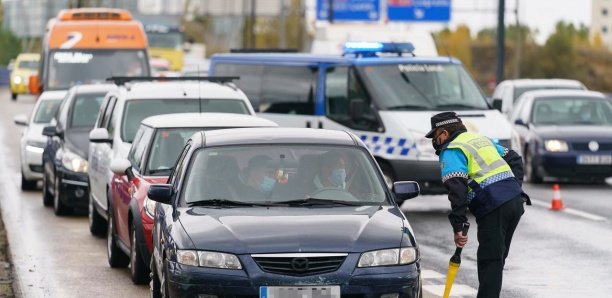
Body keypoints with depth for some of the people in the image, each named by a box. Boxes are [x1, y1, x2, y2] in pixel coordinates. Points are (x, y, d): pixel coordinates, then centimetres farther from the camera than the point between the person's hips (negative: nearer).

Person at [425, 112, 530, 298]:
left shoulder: (452, 151, -2)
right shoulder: (481, 140, 26)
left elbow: (457, 188, -17)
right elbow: (514, 159, 30)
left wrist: (458, 226, -18)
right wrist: (515, 188, 21)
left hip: (494, 209, -8)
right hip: (515, 201, 8)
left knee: (489, 262, -8)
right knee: (496, 259, 15)